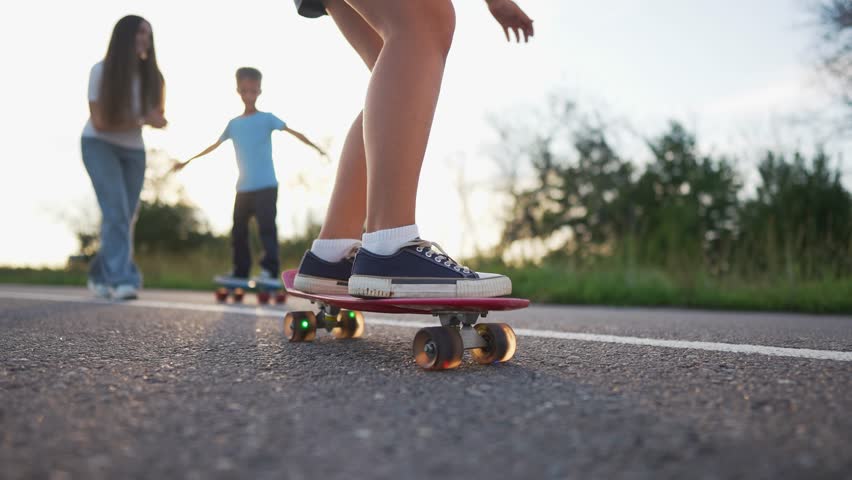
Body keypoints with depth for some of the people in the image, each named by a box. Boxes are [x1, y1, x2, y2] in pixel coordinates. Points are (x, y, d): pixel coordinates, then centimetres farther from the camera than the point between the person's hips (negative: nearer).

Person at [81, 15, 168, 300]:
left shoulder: (150, 76, -6)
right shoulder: (102, 71, -16)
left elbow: (159, 116, 6)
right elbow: (100, 122, -17)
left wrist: (155, 117, -19)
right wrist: (142, 120, -23)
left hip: (133, 151, 4)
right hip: (99, 145, -4)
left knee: (126, 218, 3)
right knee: (116, 212, -20)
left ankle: (100, 275, 18)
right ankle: (122, 278, -23)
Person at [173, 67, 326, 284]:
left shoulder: (267, 118, 0)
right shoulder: (234, 124, 14)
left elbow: (293, 132, -10)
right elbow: (214, 146, 24)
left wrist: (315, 147, -24)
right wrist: (188, 161, 29)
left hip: (266, 186, -5)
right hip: (243, 188, 6)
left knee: (266, 227, -14)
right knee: (238, 231, 10)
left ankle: (270, 271, -15)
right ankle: (240, 272, 20)